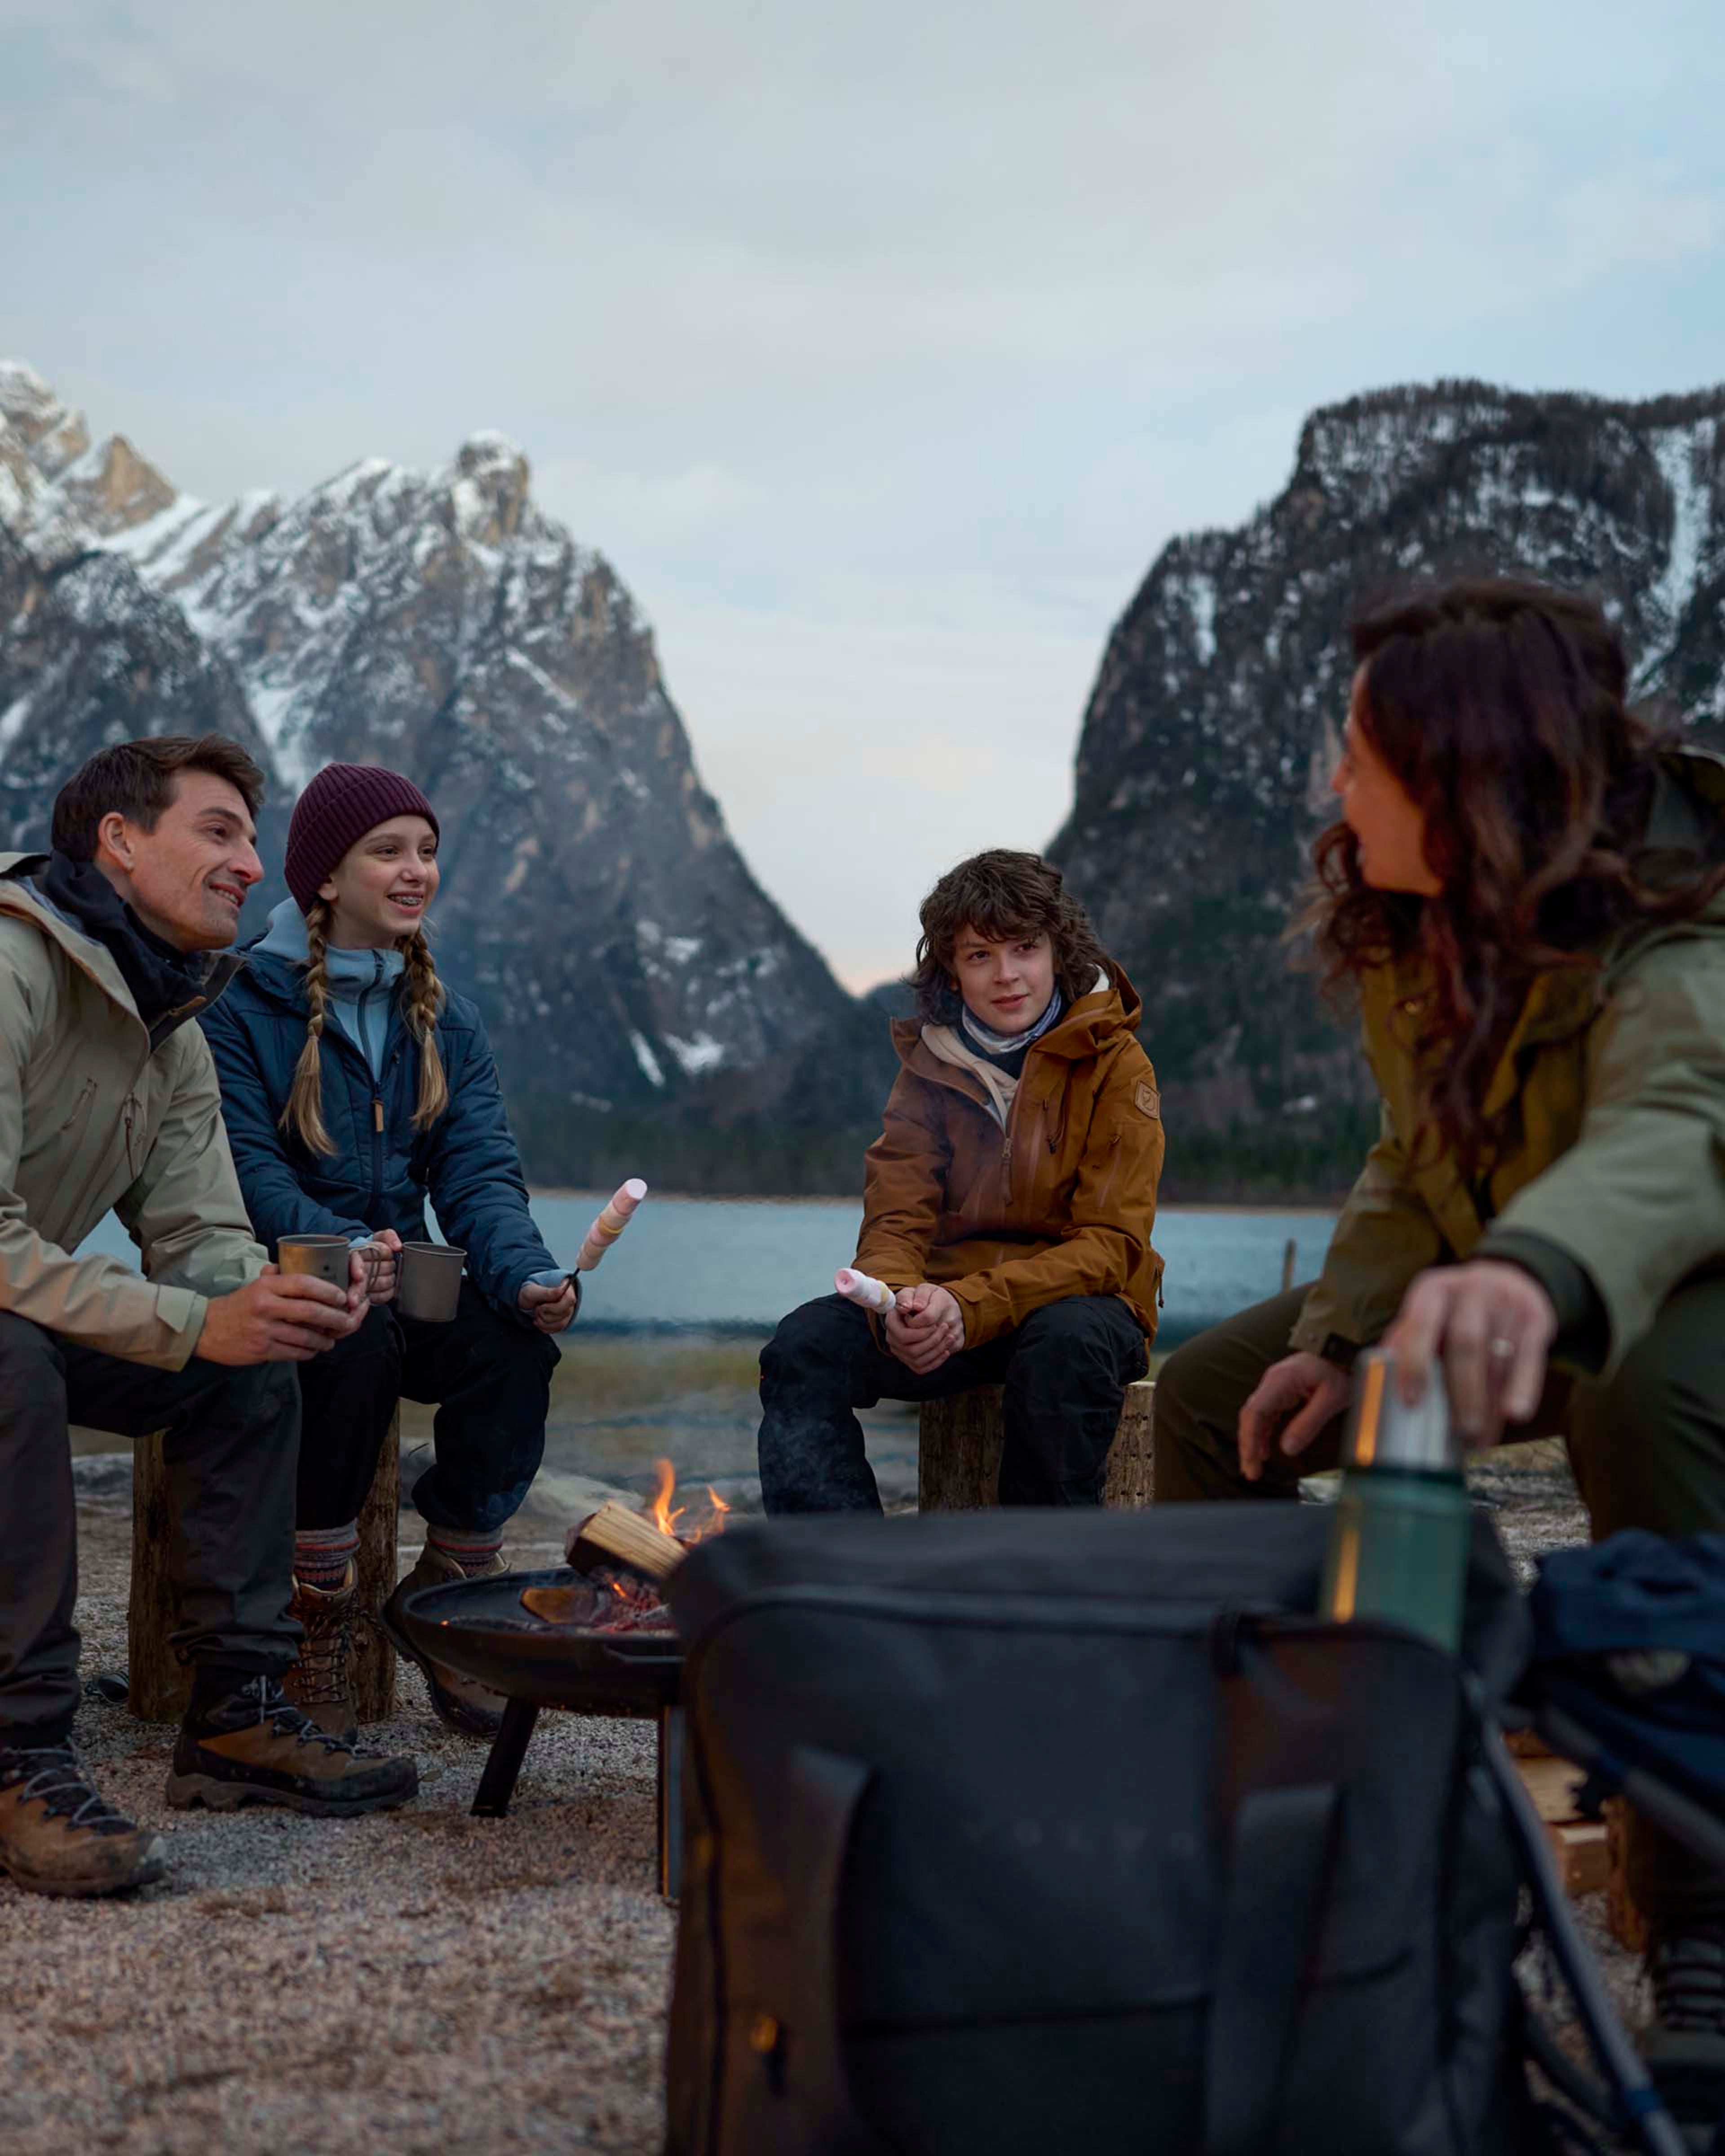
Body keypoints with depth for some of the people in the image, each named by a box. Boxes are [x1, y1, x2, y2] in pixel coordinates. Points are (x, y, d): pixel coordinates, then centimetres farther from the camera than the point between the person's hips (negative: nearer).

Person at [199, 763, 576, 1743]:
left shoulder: (446, 1018, 12)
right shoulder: (242, 1003, -5)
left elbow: (482, 1170, 0)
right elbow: (246, 1170, -16)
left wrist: (527, 1272, -22)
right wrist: (341, 1249, -36)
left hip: (402, 1279, 5)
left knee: (519, 1342, -24)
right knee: (360, 1344, -35)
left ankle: (447, 1595, -7)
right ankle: (319, 1622, -20)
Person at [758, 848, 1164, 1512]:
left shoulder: (1115, 1064, -5)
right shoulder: (932, 1065, 7)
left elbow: (1108, 1244, -13)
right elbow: (895, 1219, 1)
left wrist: (972, 1306, -27)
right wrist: (899, 1303, -24)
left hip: (1075, 1301, -3)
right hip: (946, 1310, 4)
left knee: (1065, 1346, -38)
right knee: (805, 1343, -21)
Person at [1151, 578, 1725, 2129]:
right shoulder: (1416, 926, -8)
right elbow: (1419, 1156, 0)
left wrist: (1536, 1271, -78)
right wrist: (1345, 1327, -16)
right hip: (1510, 1284, 8)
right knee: (1213, 1394, 3)